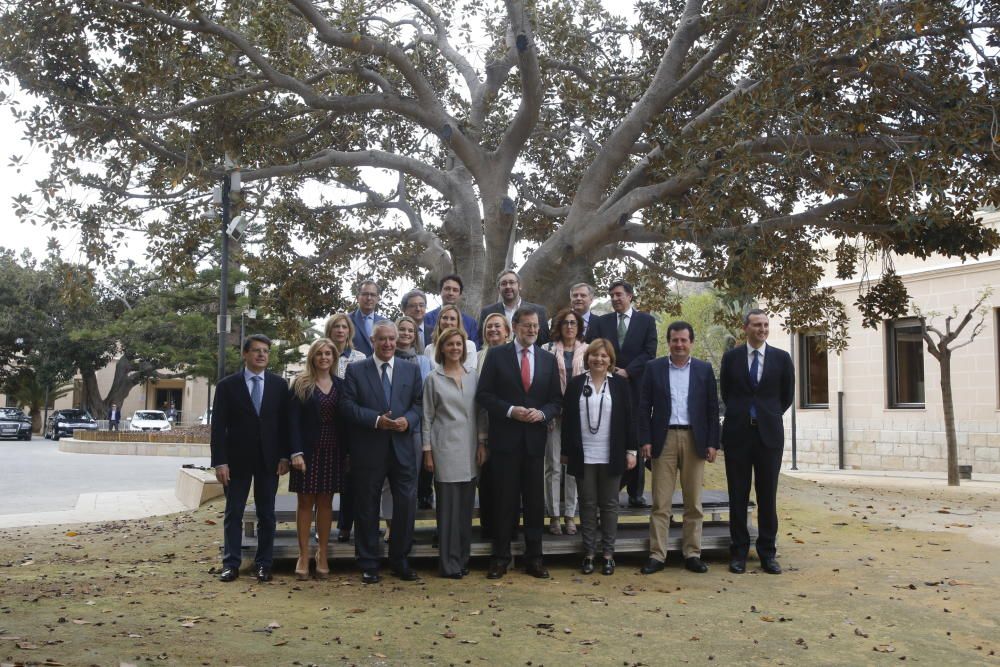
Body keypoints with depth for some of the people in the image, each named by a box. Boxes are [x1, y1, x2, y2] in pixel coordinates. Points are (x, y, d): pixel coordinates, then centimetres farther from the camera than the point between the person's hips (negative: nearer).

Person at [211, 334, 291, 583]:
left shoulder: (279, 385, 4)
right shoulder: (227, 385, -1)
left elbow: (285, 422, 5)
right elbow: (218, 426, -4)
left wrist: (284, 456, -2)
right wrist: (220, 461, -10)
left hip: (269, 459, 2)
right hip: (237, 458, -1)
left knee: (266, 514, 6)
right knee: (233, 513, 5)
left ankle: (263, 564, 13)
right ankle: (231, 563, 11)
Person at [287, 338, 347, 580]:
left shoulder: (340, 385, 9)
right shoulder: (300, 384, 0)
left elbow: (345, 420, 7)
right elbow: (293, 420, -6)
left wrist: (347, 452, 1)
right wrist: (296, 452, -15)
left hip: (333, 452, 3)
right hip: (308, 451, -2)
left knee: (325, 502, 7)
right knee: (305, 502, 2)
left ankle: (322, 555, 13)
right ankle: (303, 556, 6)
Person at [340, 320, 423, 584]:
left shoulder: (411, 370, 11)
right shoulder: (355, 370, 4)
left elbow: (419, 403, 7)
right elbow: (348, 405, -5)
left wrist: (408, 420, -13)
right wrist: (376, 420, -16)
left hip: (402, 448, 2)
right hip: (368, 450, -2)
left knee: (406, 504, 2)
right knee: (367, 508, 6)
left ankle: (400, 561, 17)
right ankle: (369, 565, 16)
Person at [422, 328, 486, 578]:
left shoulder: (473, 376, 8)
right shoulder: (433, 379, 1)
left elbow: (478, 412, 11)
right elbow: (427, 417, 1)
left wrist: (482, 443, 5)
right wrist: (427, 451, -3)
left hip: (469, 447, 3)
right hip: (445, 447, -3)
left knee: (466, 504, 6)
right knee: (448, 505, -2)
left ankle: (463, 558, 16)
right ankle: (449, 563, 4)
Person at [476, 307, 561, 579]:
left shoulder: (548, 360, 9)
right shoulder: (496, 355, 0)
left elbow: (556, 400, 10)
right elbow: (483, 394, -3)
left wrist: (542, 413, -10)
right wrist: (510, 410, -15)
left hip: (535, 439, 3)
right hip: (505, 437, -2)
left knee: (534, 500, 7)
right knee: (505, 500, 2)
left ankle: (534, 557, 16)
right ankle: (500, 557, 13)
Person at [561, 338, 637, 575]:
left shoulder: (620, 384, 3)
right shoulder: (575, 384, 4)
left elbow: (628, 419, 3)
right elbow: (567, 419, 5)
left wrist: (630, 451, -2)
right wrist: (566, 451, 4)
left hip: (610, 456, 0)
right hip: (583, 456, 1)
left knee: (609, 504, 7)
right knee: (587, 504, 6)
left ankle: (608, 553, 14)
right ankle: (589, 553, 13)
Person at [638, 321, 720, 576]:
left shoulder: (704, 369, 7)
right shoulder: (654, 368, 5)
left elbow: (712, 408, 5)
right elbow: (644, 407, 3)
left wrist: (712, 443, -1)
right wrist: (645, 440, -5)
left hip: (694, 439, 1)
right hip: (663, 438, -1)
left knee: (694, 502, 6)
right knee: (660, 502, 0)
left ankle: (692, 554, 13)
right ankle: (657, 555, 4)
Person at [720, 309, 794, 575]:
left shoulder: (781, 358, 2)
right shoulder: (731, 357, 3)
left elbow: (787, 395, 12)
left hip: (769, 433, 0)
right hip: (737, 433, 0)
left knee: (768, 496, 4)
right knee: (738, 495, 4)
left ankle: (768, 553, 12)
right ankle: (739, 552, 12)